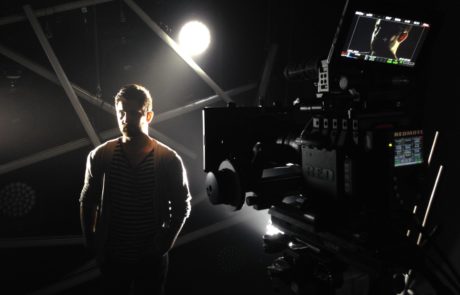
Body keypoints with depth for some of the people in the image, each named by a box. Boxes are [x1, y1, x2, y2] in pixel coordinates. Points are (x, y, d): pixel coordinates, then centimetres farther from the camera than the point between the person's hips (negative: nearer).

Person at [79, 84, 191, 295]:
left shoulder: (169, 160, -12)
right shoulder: (100, 156, -7)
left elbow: (182, 206, -3)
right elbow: (87, 202, 4)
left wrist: (165, 244, -9)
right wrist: (91, 242, -1)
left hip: (151, 257, -1)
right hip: (112, 255, 1)